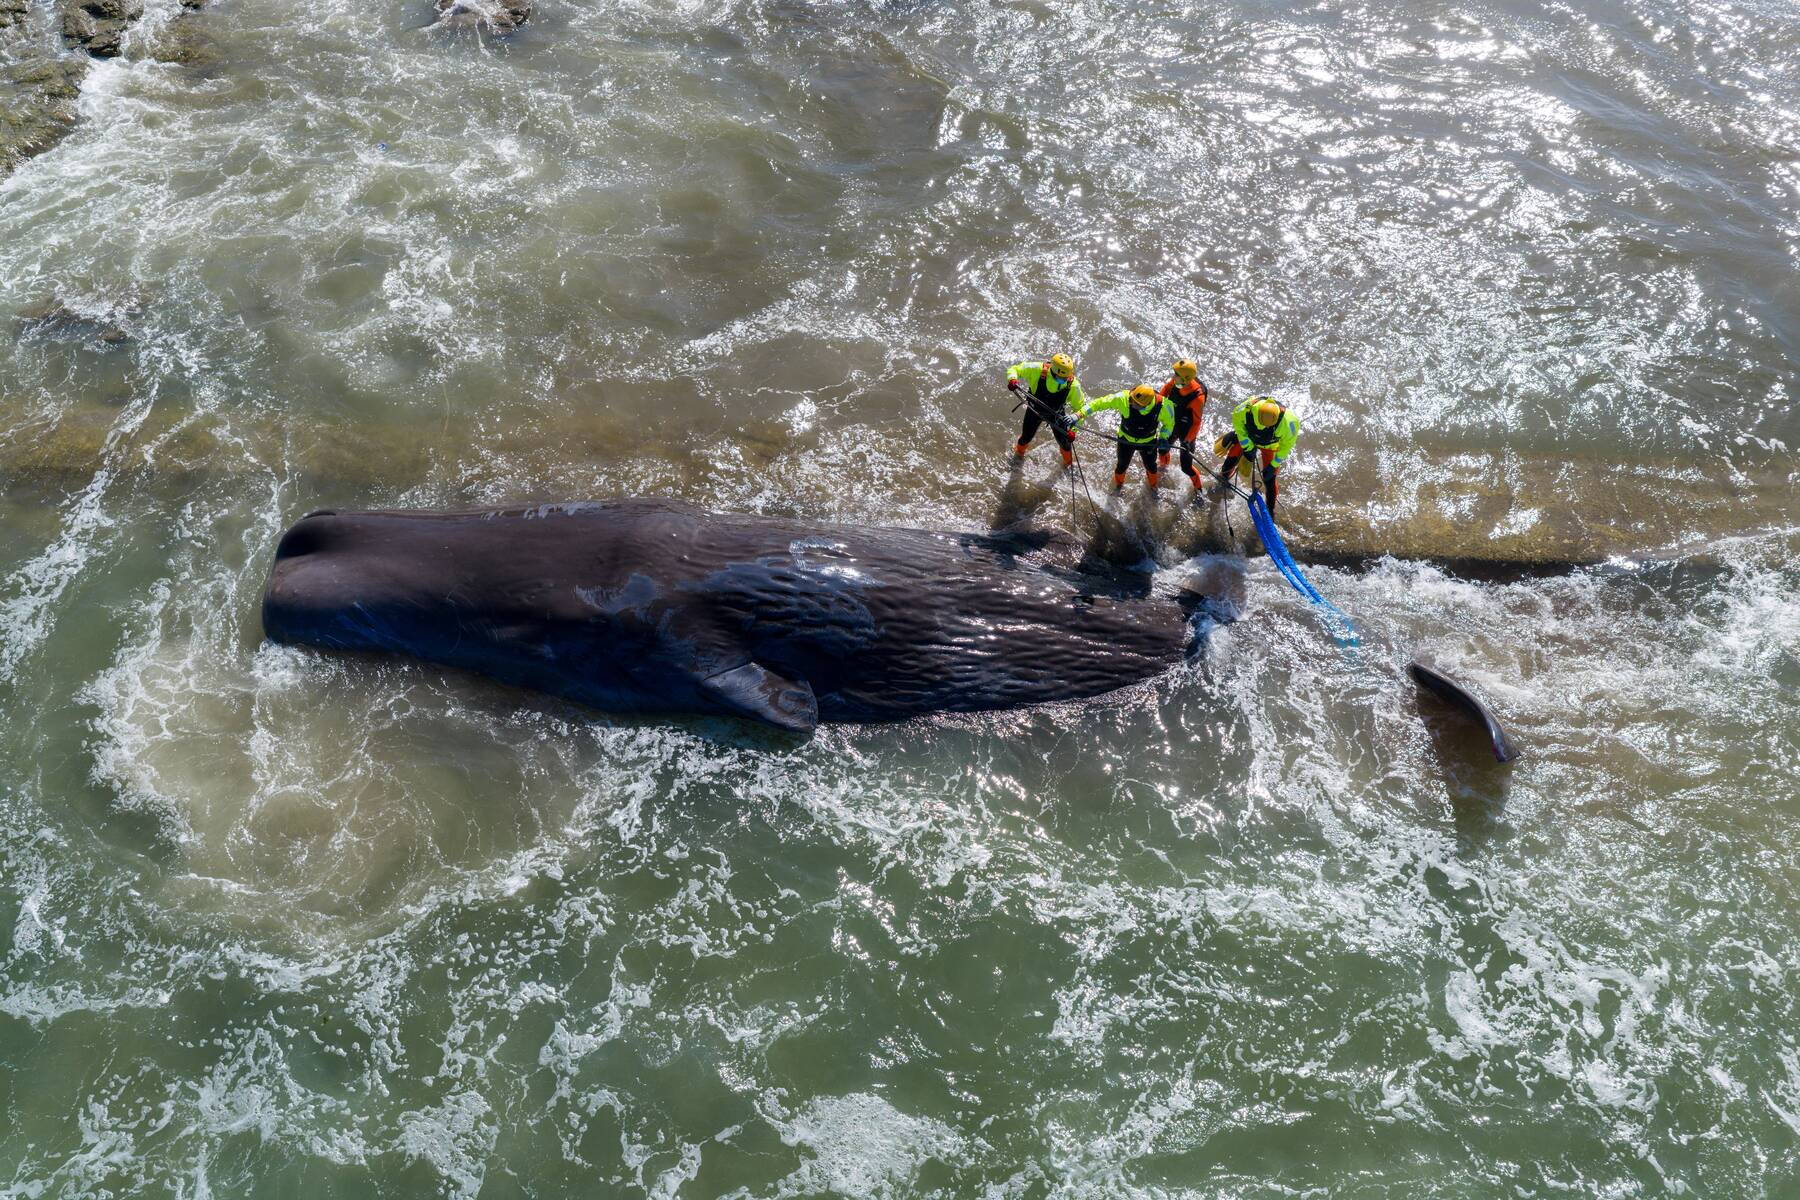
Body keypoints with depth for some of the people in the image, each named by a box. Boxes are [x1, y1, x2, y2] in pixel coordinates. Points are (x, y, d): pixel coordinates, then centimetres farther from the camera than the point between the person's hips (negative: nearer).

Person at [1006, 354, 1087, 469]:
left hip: (1057, 414, 0)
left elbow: (1080, 409, -20)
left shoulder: (1073, 385, -35)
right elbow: (1014, 369, -22)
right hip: (1034, 410, 0)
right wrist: (1012, 380, -45)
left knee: (1065, 442, 11)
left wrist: (1073, 429, -30)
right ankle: (1019, 454, 57)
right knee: (1026, 437, 19)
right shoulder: (1037, 370, -37)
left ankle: (1069, 463, 47)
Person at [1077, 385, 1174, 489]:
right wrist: (1081, 415, -34)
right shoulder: (1123, 398, -38)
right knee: (1122, 465, 23)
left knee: (1150, 465, 27)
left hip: (1148, 442, 1)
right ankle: (1117, 482, 58)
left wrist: (1163, 437, -26)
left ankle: (1152, 484, 61)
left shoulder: (1161, 405, -34)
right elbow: (1100, 403, -28)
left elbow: (1169, 422, -13)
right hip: (1126, 439, -1)